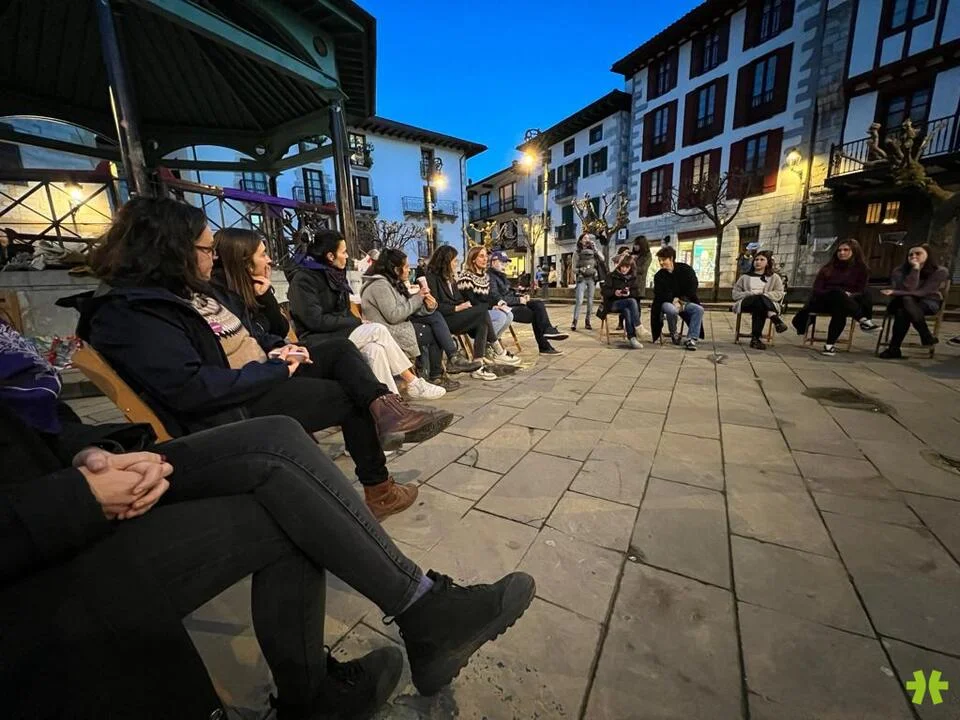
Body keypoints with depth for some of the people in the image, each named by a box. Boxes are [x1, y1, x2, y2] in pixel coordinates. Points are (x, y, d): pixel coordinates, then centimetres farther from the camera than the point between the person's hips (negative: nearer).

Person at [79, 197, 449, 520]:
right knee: (351, 397, -11)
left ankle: (387, 410, -26)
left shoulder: (194, 290, 14)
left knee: (342, 349, -3)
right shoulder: (129, 312, -16)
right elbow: (190, 389, -27)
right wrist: (277, 368, -19)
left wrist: (280, 351, 0)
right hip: (234, 409, -9)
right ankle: (377, 489, 3)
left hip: (265, 380, 9)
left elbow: (244, 337, 22)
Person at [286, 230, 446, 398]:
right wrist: (357, 322, -15)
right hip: (319, 340, -7)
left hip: (339, 332, 7)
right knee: (378, 330, -24)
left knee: (374, 349, -23)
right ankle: (413, 383, -20)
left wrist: (357, 323, -7)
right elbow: (316, 321, -20)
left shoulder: (333, 274, 12)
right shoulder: (304, 278, -13)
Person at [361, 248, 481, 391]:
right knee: (434, 333, -14)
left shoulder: (394, 283, 15)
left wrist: (427, 306, -12)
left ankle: (453, 358, -10)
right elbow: (393, 316, -24)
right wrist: (417, 298, -17)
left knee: (435, 316, -6)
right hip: (388, 334, -9)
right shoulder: (379, 285, -15)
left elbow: (409, 309, 9)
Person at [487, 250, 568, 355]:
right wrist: (518, 300, -16)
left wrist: (521, 297, 4)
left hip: (512, 304, 9)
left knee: (539, 304, -6)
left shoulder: (500, 275, 20)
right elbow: (497, 298, -22)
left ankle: (548, 330, -15)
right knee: (535, 314, -15)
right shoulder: (490, 276, -12)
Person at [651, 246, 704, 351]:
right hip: (667, 303, -2)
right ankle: (674, 333, -9)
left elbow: (694, 285, -1)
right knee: (672, 310, -38)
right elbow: (660, 295, -7)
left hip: (684, 302, 2)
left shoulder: (685, 269, 0)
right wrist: (673, 300, -21)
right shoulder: (659, 276, -2)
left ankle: (691, 339, -24)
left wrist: (682, 300, -10)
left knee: (699, 309, -25)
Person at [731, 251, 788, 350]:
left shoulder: (774, 277, 20)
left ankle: (755, 339, -44)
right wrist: (750, 294, -7)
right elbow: (735, 294, 12)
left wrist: (764, 295, -13)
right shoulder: (745, 277, 23)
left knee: (759, 308, -40)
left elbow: (779, 294, 5)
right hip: (745, 303, 0)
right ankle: (775, 320, -50)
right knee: (759, 299, -37)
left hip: (767, 303, 0)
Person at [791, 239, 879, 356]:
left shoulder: (861, 268, 9)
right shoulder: (828, 268, 8)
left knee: (840, 309, -37)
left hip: (843, 304, 1)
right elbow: (816, 290, -1)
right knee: (838, 291, -35)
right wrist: (842, 294, -15)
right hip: (824, 301, 0)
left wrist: (849, 296, -19)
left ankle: (830, 344, -37)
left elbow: (861, 291, 3)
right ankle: (863, 321, -42)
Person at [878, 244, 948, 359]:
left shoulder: (939, 271, -8)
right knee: (906, 299, -37)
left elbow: (922, 292, -19)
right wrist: (915, 269, -25)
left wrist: (894, 293, -27)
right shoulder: (900, 271, -8)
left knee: (903, 312, -37)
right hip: (902, 303, 2)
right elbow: (908, 289, -22)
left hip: (929, 303, -2)